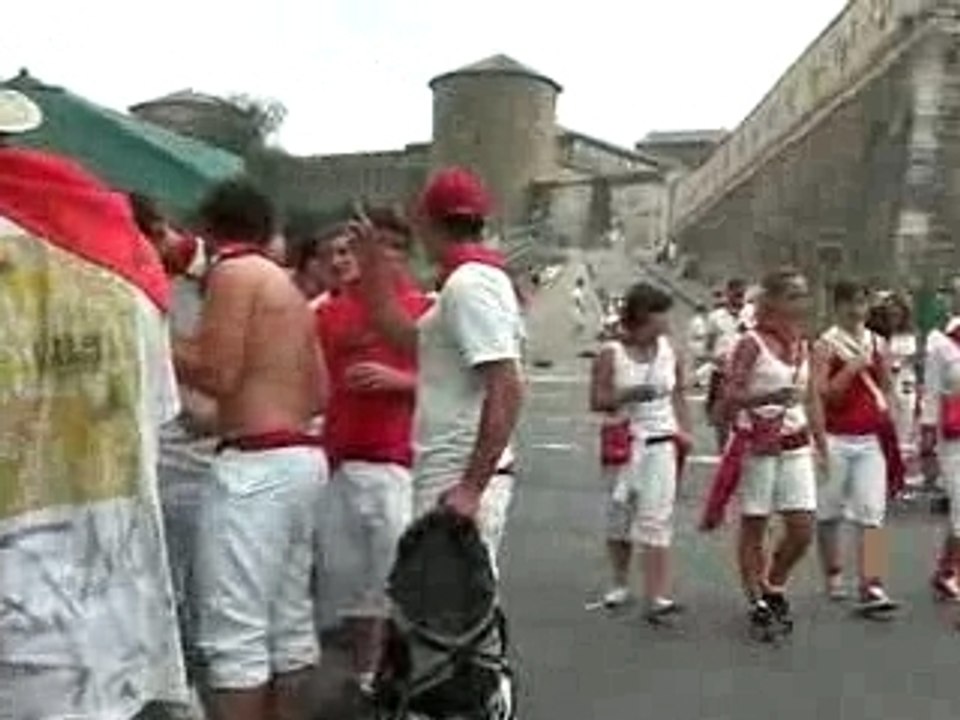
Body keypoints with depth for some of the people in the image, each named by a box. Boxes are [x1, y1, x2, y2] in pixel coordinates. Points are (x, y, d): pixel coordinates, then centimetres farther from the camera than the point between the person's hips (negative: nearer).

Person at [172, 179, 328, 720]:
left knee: (235, 631, -5)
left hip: (256, 464, -9)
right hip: (302, 458, 9)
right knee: (289, 620, 14)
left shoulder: (233, 271, -5)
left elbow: (217, 373, -14)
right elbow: (320, 393, 18)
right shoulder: (286, 285, 19)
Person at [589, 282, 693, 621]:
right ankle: (620, 583, 30)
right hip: (624, 443, -1)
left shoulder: (671, 351, 3)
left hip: (661, 443, 1)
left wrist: (685, 431, 3)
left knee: (657, 519, -8)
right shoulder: (611, 354, -5)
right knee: (619, 516, 11)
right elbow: (596, 401, -7)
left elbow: (679, 395, 14)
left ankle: (656, 596, -9)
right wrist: (626, 396, -23)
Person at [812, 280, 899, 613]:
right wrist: (852, 367, -19)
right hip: (835, 438, -3)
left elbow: (885, 390, 19)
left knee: (872, 514, -7)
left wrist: (889, 429, 11)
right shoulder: (825, 345, -4)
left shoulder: (878, 344, 9)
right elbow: (820, 394, -13)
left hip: (871, 439, 3)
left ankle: (872, 588, -11)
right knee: (829, 512, 9)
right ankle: (833, 574, 28)